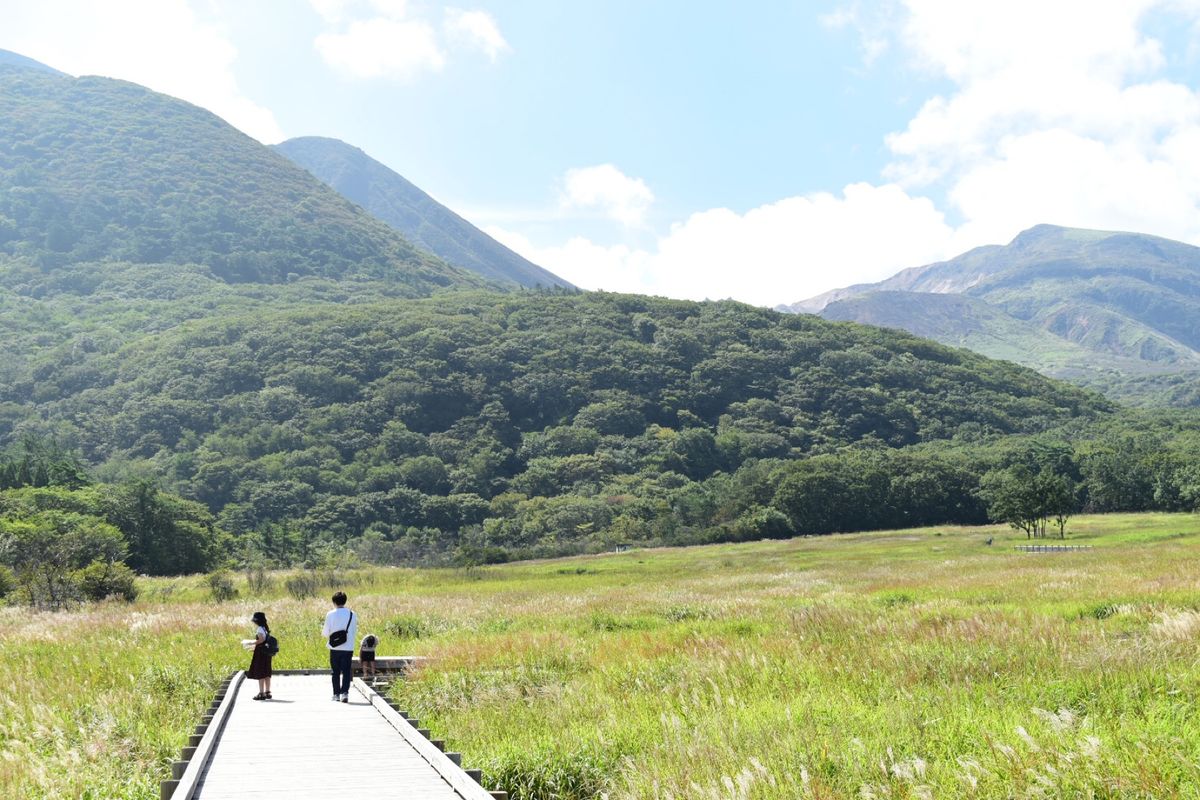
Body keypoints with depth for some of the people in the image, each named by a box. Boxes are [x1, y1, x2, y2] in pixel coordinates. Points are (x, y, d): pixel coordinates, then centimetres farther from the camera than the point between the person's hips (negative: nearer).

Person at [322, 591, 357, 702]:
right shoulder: (352, 614, 0)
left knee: (336, 672, 10)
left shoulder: (330, 614, -7)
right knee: (346, 671, 2)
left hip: (335, 647, -1)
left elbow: (325, 632, -3)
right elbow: (355, 631, 8)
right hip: (348, 647, 1)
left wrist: (324, 633, 20)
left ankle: (336, 694, 12)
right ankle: (345, 692, -11)